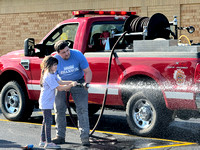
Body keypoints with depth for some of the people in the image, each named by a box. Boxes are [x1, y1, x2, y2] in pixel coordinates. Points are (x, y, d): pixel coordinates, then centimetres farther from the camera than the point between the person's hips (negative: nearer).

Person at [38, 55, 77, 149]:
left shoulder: (52, 75, 12)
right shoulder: (49, 76, -20)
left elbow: (60, 82, 11)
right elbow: (59, 88, -22)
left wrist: (71, 82, -1)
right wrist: (71, 85, -18)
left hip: (47, 102, 11)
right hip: (46, 102, -11)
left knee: (46, 121, 14)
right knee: (48, 121, -9)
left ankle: (43, 141, 21)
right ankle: (48, 143, -8)